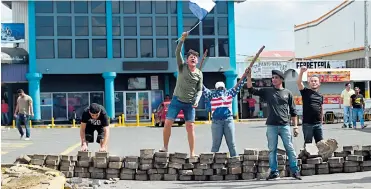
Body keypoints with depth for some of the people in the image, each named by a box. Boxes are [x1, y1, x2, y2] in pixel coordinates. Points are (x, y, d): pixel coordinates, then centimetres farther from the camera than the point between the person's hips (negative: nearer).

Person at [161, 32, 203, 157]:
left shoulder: (199, 74, 1)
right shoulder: (182, 67, -2)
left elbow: (199, 90, 5)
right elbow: (177, 53, -16)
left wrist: (196, 101, -13)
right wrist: (182, 40, -28)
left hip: (190, 103, 1)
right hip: (177, 100, -1)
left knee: (190, 127, -3)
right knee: (167, 123, -8)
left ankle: (192, 153, 2)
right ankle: (165, 147, 7)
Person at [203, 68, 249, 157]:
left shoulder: (229, 93, 10)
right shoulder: (212, 95, 4)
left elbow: (238, 86, 11)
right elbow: (202, 88, 1)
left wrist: (245, 74, 5)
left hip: (228, 120, 2)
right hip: (216, 122, -2)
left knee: (232, 144, 6)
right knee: (216, 145, 2)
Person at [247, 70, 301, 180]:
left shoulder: (287, 93, 8)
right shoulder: (267, 91, 9)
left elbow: (293, 112, 9)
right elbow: (251, 90, 3)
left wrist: (296, 126, 5)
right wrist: (249, 76, -8)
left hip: (285, 125, -1)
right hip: (271, 126, 1)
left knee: (290, 149, -1)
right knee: (272, 149, 4)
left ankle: (295, 171, 7)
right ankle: (274, 172, 11)